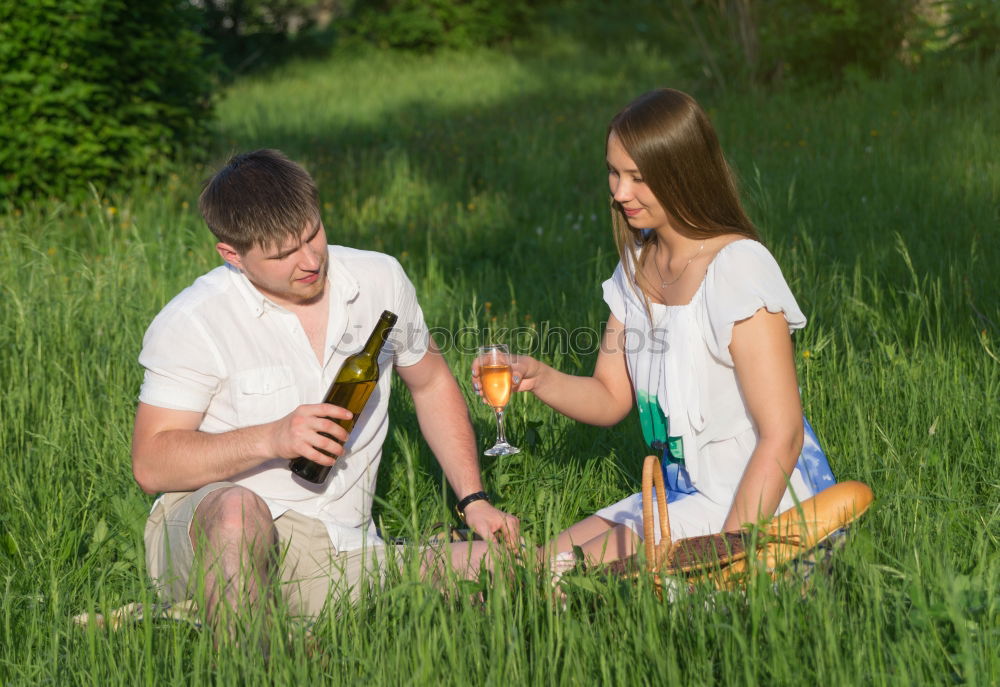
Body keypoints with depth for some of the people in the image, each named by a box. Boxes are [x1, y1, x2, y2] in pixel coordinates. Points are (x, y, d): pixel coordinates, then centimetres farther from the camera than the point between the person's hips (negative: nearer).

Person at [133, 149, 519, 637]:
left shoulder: (381, 281, 6)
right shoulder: (195, 320, -8)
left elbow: (432, 383, 22)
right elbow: (150, 464, -11)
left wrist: (474, 501, 13)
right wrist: (269, 439, -24)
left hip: (340, 551, 5)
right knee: (237, 509, -41)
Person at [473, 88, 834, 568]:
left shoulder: (739, 268, -18)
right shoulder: (638, 264, 8)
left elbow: (781, 438, -20)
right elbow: (611, 398, 11)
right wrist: (540, 379, -9)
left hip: (758, 501, -8)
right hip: (686, 492, 8)